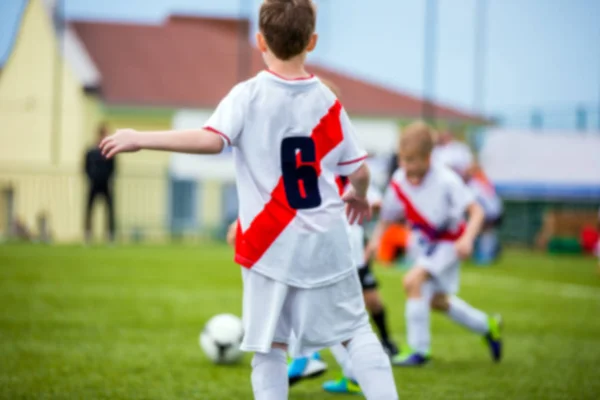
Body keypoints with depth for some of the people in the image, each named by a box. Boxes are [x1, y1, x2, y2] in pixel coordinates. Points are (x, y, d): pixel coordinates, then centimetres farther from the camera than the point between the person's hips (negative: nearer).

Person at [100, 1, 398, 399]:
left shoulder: (248, 96, -8)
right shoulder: (328, 101, 2)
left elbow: (212, 140, -24)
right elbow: (360, 171, 3)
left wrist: (141, 139, -18)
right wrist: (359, 197, 27)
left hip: (271, 246, -2)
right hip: (327, 242, 2)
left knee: (270, 347, 4)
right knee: (356, 331, 15)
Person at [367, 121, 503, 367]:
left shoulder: (445, 180, -27)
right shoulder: (399, 182, -13)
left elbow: (476, 211, -26)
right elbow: (387, 216, -4)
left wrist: (467, 238, -42)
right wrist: (376, 238, -23)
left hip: (450, 242, -7)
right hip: (427, 243, 7)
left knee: (413, 281, -25)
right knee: (436, 300, 20)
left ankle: (419, 349, -16)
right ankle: (487, 326, 43)